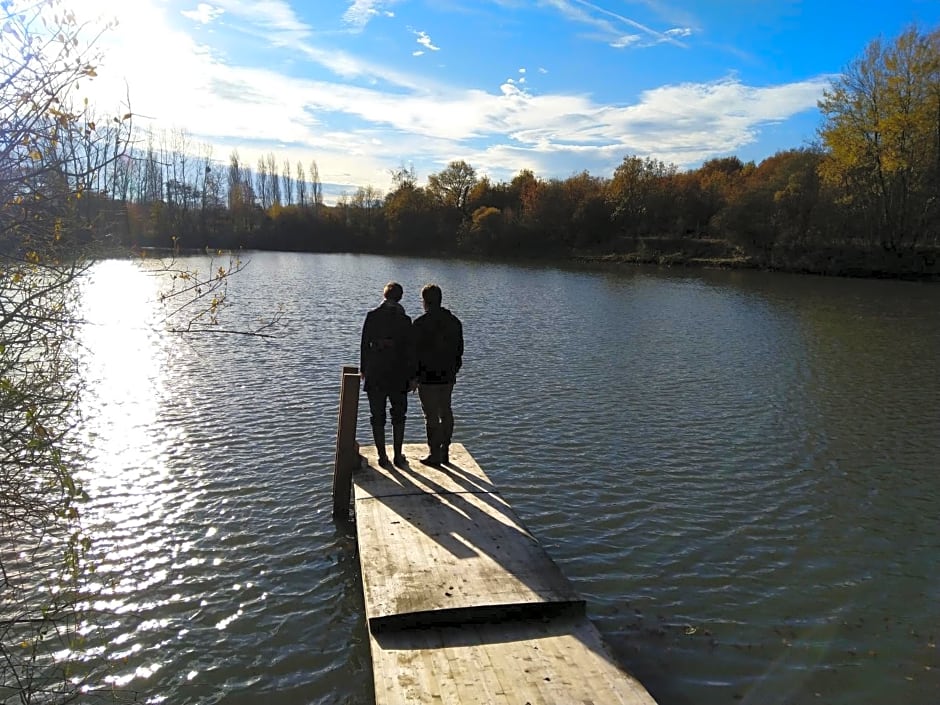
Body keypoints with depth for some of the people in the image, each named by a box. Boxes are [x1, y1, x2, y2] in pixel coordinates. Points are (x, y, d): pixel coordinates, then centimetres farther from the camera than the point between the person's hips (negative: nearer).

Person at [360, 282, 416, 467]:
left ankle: (382, 457, 11)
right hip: (398, 375, 0)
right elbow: (410, 350, -6)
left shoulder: (372, 316, -4)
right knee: (398, 416, 14)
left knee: (377, 417, 9)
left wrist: (363, 369, 9)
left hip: (375, 374, 1)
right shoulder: (404, 319, -8)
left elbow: (364, 344, -1)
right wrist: (412, 376, 0)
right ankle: (398, 455, 15)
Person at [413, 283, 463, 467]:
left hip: (428, 377, -6)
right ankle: (445, 452, 22)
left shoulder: (421, 323, -12)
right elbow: (459, 349, 13)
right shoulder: (454, 321, 8)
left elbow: (415, 351, -11)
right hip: (448, 376, 7)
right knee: (446, 412, 14)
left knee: (431, 416, -1)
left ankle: (434, 454, 4)